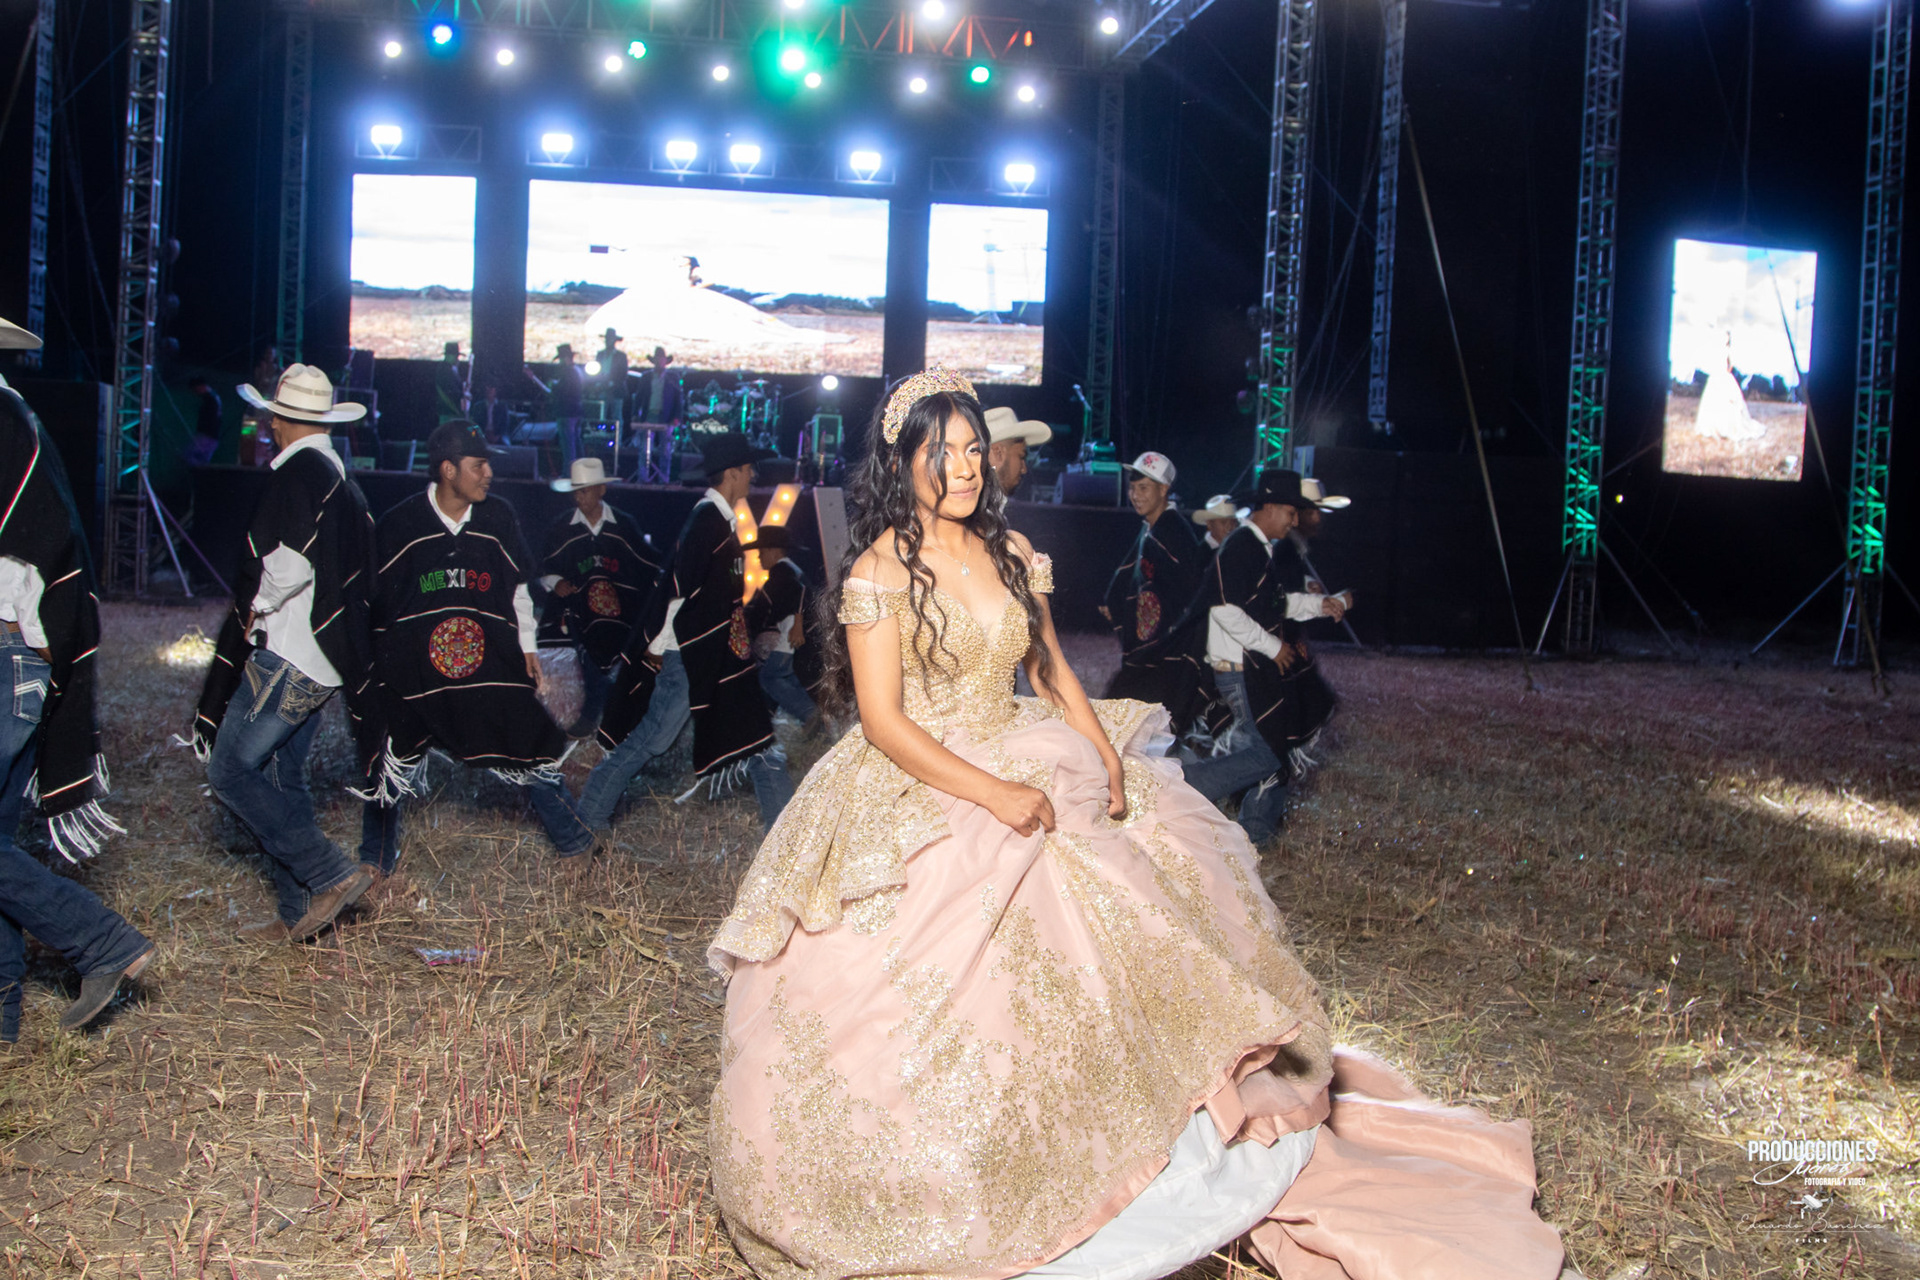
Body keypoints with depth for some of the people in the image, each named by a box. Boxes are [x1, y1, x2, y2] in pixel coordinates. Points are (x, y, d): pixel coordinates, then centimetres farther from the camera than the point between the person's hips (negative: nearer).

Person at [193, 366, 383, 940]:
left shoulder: (299, 473, -13)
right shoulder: (344, 482, 16)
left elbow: (290, 564, -25)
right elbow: (352, 577, 21)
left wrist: (255, 606, -8)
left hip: (285, 656, -9)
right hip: (324, 663, 9)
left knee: (231, 769, -6)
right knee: (282, 777, 14)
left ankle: (332, 874, -9)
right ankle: (299, 914, 17)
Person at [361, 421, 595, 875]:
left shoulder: (498, 518, 0)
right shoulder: (398, 525, -6)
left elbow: (518, 586, 13)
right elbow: (372, 598, 3)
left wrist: (527, 645, 11)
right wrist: (370, 666, 6)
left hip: (492, 665, 2)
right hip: (412, 674, -1)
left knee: (531, 753, 6)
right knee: (391, 770, 4)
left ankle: (573, 842, 26)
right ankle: (374, 869, 23)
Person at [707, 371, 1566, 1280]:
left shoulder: (1010, 553, 8)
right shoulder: (879, 572, -11)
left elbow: (1050, 667, 15)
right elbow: (883, 721, -16)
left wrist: (1102, 747, -4)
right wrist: (992, 794, -23)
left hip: (1025, 768, 7)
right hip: (919, 791, -6)